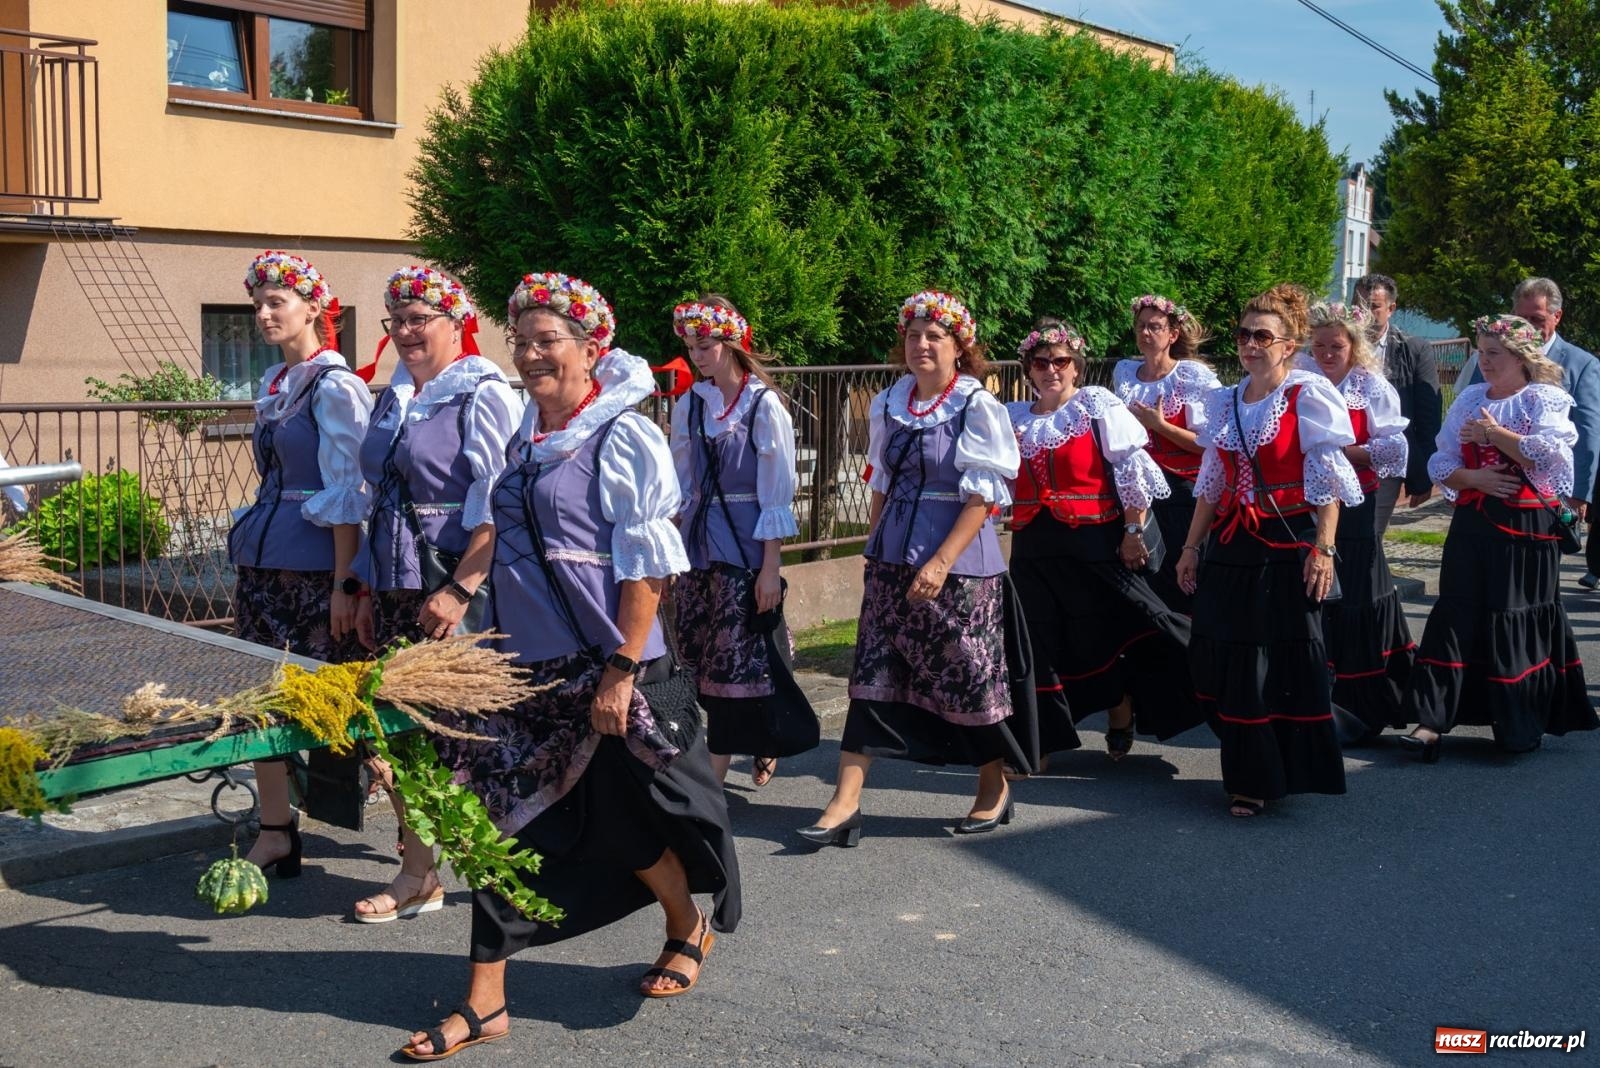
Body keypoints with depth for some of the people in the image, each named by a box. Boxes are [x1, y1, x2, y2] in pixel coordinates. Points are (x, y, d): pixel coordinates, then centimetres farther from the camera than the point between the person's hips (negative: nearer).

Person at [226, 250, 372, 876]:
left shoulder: (334, 387, -11)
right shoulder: (274, 384, 14)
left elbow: (347, 494, -15)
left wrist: (345, 583, -17)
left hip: (315, 562, -8)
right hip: (261, 559, 8)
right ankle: (275, 833, 17)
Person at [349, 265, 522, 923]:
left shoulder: (484, 396, -9)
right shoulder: (393, 398, 15)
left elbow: (499, 508, -16)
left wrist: (461, 589, -22)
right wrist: (370, 592, 18)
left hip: (457, 595, -7)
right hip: (395, 590, 7)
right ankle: (417, 872, 18)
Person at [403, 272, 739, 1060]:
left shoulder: (623, 438, -12)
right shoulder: (522, 435, 8)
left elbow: (647, 570, -15)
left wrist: (622, 671, -19)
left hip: (601, 665, -6)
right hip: (524, 663, 6)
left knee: (625, 816, 9)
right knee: (502, 818, 5)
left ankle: (690, 930, 38)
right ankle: (484, 1001, 14)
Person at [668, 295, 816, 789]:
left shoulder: (764, 405, -8)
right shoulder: (689, 406, 7)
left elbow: (777, 494, -9)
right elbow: (679, 488, 13)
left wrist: (771, 566, -12)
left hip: (745, 545, -5)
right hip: (697, 545, 6)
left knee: (737, 657, -1)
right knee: (703, 658, 8)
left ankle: (716, 770, 7)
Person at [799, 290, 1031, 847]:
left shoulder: (977, 408, -8)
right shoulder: (889, 405, 8)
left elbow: (984, 497, -13)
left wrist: (941, 562, -20)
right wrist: (874, 548, 14)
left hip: (957, 565, -5)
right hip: (892, 562, 5)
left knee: (969, 675, 6)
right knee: (871, 676, 0)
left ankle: (994, 787, 27)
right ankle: (845, 803, 1)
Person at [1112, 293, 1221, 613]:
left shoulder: (1195, 377, -7)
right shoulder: (1124, 373, 10)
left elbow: (1209, 444, -13)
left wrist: (1158, 424, -15)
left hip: (1183, 490, -5)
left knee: (1180, 580, -6)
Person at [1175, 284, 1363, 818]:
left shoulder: (1307, 395, -5)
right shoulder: (1226, 401, 12)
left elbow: (1327, 482, -9)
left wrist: (1323, 548, -16)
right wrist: (1191, 547, 13)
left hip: (1287, 544, -6)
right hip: (1231, 547, 6)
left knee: (1287, 664, -2)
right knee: (1228, 662, 6)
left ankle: (1276, 775, 9)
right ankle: (1247, 775, 19)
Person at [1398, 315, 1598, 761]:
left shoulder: (1545, 399, -3)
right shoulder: (1469, 399, 11)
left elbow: (1548, 454, -20)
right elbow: (1441, 464, 7)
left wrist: (1492, 432, -12)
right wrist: (1473, 478, -12)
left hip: (1525, 527, -4)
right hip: (1473, 523, 4)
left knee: (1517, 619, 2)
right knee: (1456, 615, -1)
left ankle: (1522, 724, 17)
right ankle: (1432, 719, -2)